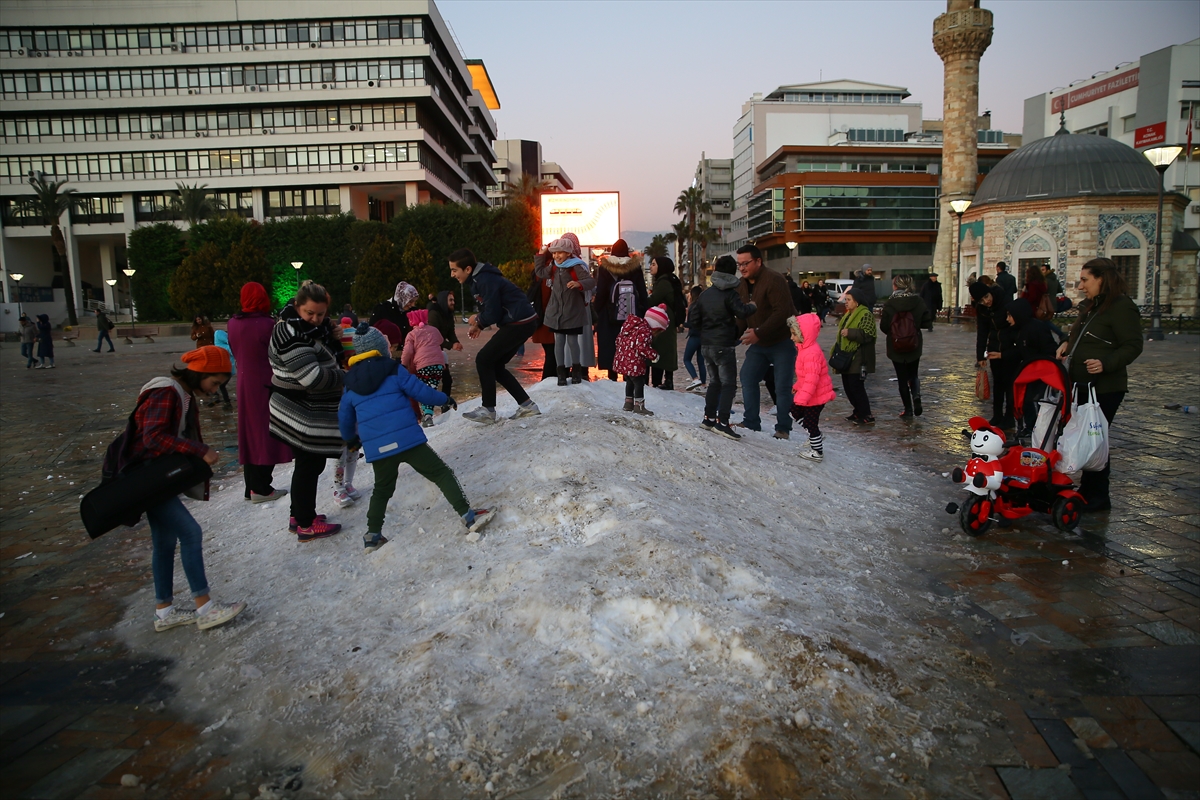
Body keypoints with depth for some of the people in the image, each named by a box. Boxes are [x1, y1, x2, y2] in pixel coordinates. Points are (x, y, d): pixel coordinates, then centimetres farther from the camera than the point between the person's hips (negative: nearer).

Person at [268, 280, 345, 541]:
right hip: (301, 414, -10)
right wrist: (347, 376, -17)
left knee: (311, 463, 17)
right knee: (308, 465, -1)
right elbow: (312, 377, -27)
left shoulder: (315, 327, 10)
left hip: (312, 413, 10)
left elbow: (328, 357, 20)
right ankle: (306, 525, 9)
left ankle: (299, 516, 30)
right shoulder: (291, 334, -21)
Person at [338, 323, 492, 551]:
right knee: (442, 474, 4)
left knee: (382, 490, 25)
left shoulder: (350, 383, 13)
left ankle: (373, 536, 26)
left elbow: (345, 418, 21)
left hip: (376, 449, 4)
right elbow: (421, 392, 0)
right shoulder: (394, 371, 1)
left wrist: (351, 439, 40)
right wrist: (445, 399, 18)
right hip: (408, 440, -4)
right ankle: (468, 517, -3)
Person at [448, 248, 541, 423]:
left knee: (483, 360, -7)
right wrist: (479, 325, 6)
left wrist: (478, 320, 0)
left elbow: (492, 314, -19)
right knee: (494, 364, 12)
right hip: (522, 322, 10)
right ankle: (527, 405, 14)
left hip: (520, 323, -10)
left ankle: (488, 410, -2)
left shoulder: (486, 280, -19)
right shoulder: (478, 279, 13)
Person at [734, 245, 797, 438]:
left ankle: (783, 428, 6)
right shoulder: (743, 285, 6)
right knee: (748, 379, 7)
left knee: (782, 387, -5)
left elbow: (782, 312, -28)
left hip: (782, 342, -8)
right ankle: (751, 422, 18)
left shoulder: (773, 280, -21)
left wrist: (759, 333, -30)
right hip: (759, 343, 8)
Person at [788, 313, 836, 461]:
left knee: (810, 423, 3)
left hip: (816, 395, -10)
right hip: (809, 394, 10)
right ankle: (816, 437, 31)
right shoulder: (805, 348, 5)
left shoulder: (812, 353, -29)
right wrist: (797, 386, 29)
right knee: (796, 412, 22)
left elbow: (812, 379, -34)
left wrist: (802, 397, -36)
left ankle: (817, 452, 19)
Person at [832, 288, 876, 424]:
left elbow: (868, 335, -22)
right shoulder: (848, 314, 18)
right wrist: (836, 349, 20)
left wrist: (850, 333, -29)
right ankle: (858, 412, 24)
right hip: (846, 357, 10)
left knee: (856, 386, -9)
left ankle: (866, 416, -2)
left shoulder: (866, 315, -12)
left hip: (858, 358, -10)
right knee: (847, 386, 12)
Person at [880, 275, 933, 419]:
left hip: (896, 348, -2)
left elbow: (884, 326, -14)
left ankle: (908, 411, 14)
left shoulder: (889, 303, -13)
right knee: (913, 375, 22)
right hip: (914, 347, 2)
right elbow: (927, 323, -6)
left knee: (902, 378, 10)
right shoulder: (918, 301, -7)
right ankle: (916, 396, -5)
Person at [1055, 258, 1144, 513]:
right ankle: (1087, 491, 24)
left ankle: (1098, 497, 7)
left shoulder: (1122, 307, -13)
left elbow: (1133, 346, -19)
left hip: (1105, 387, -9)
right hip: (1083, 384, 9)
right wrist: (1067, 344, 8)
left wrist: (1105, 363, -33)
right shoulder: (1091, 307, 16)